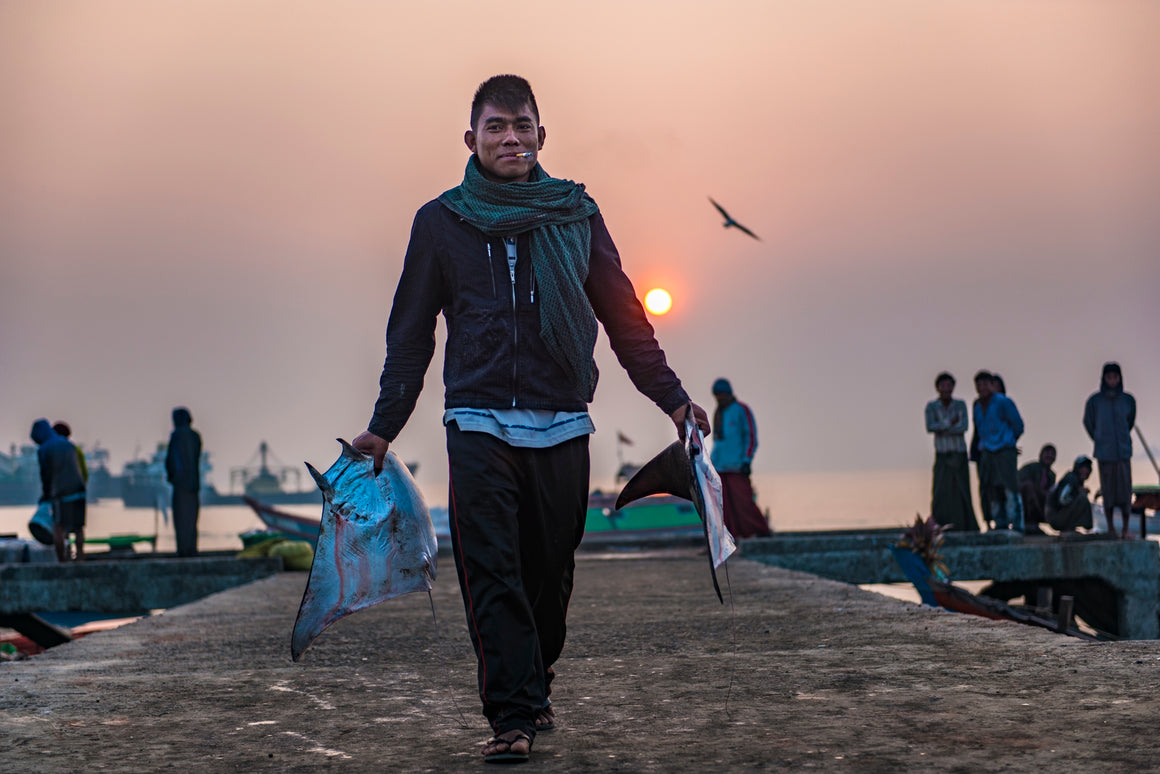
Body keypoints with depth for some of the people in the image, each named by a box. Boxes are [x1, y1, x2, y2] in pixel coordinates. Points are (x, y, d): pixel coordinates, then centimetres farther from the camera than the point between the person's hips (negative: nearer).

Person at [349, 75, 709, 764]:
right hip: (479, 426, -1)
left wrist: (672, 397, 10)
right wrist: (384, 426, 7)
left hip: (562, 426, 1)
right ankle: (513, 716, -7)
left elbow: (624, 318, 14)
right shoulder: (441, 222, 7)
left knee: (551, 572, 6)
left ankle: (535, 686, 27)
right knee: (492, 574, -9)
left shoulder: (577, 214, 10)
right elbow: (411, 333, 12)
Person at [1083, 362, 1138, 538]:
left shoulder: (1128, 400, 2)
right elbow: (1088, 422, 13)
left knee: (1125, 487, -4)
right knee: (1107, 489, 2)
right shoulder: (1095, 401, -2)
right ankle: (1110, 526, 12)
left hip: (1123, 451, 1)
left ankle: (1126, 528, 3)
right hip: (1104, 452, -1)